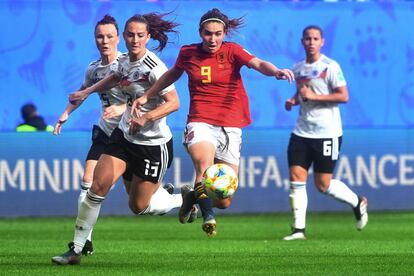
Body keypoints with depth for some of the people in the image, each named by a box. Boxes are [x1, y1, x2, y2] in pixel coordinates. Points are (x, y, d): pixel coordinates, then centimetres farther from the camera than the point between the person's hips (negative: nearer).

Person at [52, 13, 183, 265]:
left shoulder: (153, 67, -21)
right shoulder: (125, 60, 2)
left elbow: (173, 103, -24)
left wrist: (146, 118, -36)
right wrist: (87, 92, 28)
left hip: (154, 144, -6)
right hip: (125, 135, 6)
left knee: (139, 206, 1)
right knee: (99, 185, -9)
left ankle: (183, 199, 31)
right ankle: (76, 249, -3)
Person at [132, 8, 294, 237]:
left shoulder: (232, 51, -1)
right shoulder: (188, 53, 5)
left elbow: (258, 64, -20)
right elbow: (173, 74, 26)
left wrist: (276, 71, -41)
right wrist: (146, 96, 31)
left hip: (230, 128, 0)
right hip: (201, 124, 0)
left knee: (224, 202, 0)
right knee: (204, 162, -37)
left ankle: (192, 196, 32)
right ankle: (208, 216, -20)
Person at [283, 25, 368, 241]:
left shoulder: (330, 67, -8)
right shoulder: (298, 68, 11)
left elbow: (343, 96, -13)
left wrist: (314, 96, -19)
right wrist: (293, 101, 5)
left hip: (327, 133, -6)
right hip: (302, 132, 6)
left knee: (323, 185, -1)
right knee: (296, 177, -7)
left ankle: (358, 203, 25)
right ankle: (298, 229, -3)